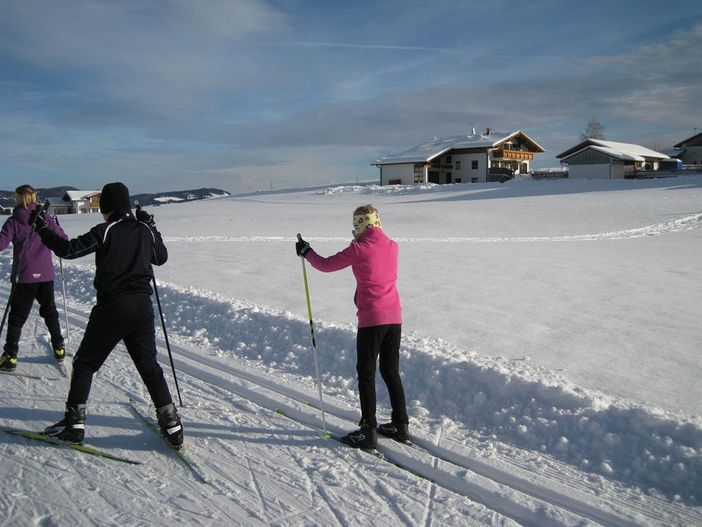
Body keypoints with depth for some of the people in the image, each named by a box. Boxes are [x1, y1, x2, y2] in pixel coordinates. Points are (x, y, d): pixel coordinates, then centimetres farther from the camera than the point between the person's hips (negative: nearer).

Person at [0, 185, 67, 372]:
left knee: (17, 317, 6)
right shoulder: (45, 218, 0)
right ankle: (59, 349, 22)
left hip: (24, 276, -3)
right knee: (50, 312, 17)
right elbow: (63, 240, 2)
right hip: (46, 275, 3)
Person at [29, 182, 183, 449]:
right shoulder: (145, 230, 6)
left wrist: (42, 229, 5)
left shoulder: (105, 231, -8)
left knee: (84, 364, 13)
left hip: (111, 309, -4)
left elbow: (68, 249, -8)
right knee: (149, 367, 11)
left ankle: (75, 422, 17)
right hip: (142, 308, 4)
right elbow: (161, 258, 21)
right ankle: (171, 425, 8)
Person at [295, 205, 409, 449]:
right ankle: (400, 424, 23)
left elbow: (326, 265, 0)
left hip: (372, 319, -6)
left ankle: (368, 431, 7)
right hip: (394, 317, 6)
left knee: (366, 374, 3)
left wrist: (306, 252, 17)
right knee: (391, 372, 16)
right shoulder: (392, 246, 7)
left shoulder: (359, 248, -9)